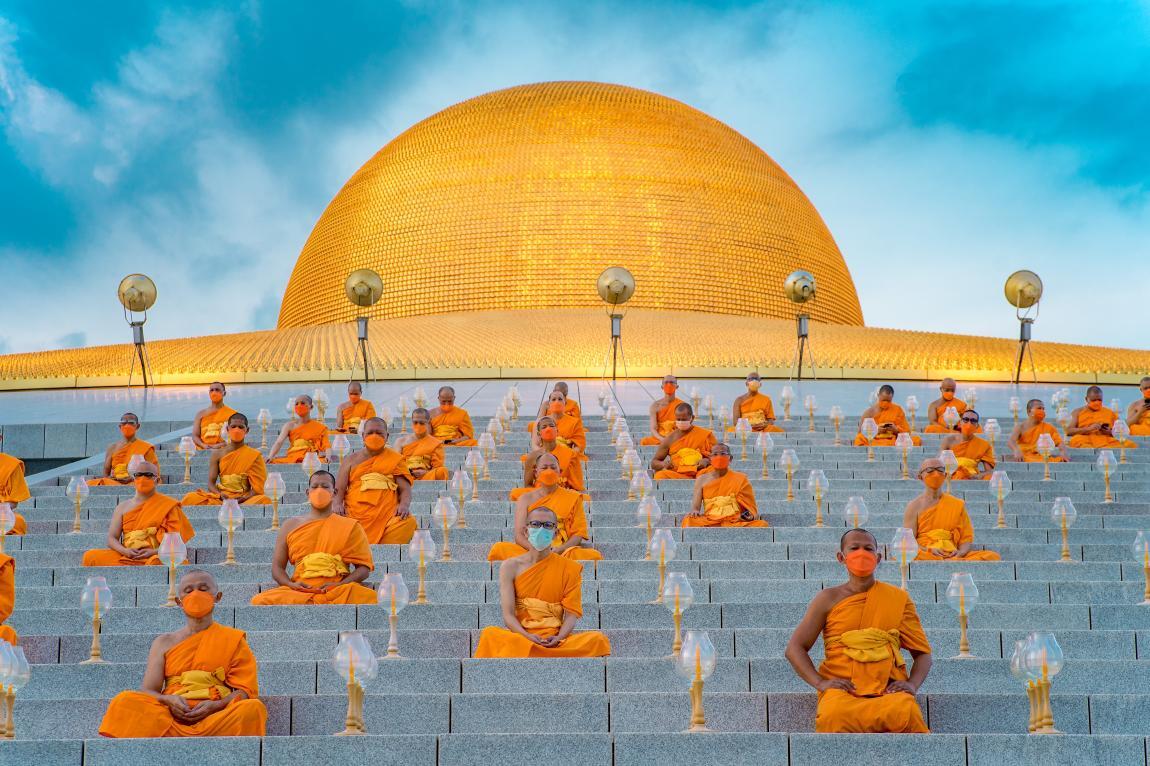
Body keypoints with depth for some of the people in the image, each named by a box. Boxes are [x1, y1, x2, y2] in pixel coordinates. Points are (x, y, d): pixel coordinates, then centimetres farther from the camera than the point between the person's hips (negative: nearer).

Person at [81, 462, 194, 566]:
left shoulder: (168, 506, 10)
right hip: (125, 556, 4)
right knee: (90, 556, -24)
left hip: (154, 556, -4)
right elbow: (112, 538, 12)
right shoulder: (123, 507, 19)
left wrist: (155, 552, -15)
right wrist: (125, 551, -10)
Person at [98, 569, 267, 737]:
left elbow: (245, 690, 7)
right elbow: (147, 691, 12)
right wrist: (169, 701, -12)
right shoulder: (164, 642, 20)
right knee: (124, 700, -25)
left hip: (216, 719, -1)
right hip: (171, 716, 1)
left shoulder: (232, 640, 17)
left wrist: (216, 705, -13)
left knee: (253, 708, -34)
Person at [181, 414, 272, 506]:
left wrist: (242, 499, -19)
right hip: (221, 500, 2)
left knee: (265, 500, -37)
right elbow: (211, 483, 6)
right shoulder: (218, 454, 10)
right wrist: (221, 495, -15)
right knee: (191, 498, -26)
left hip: (244, 500, -2)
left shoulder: (254, 456, 5)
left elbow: (257, 488, -1)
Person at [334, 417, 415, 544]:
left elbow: (405, 488, 9)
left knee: (408, 522, -33)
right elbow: (339, 489, 15)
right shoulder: (352, 459, 19)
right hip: (355, 516, 1)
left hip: (388, 515, -1)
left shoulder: (395, 459, 16)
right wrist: (338, 504, -7)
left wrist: (404, 505, -12)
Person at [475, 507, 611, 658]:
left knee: (597, 639, -30)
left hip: (555, 639, 1)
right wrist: (527, 637, -22)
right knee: (490, 634, -36)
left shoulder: (570, 568, 10)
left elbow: (572, 613, 2)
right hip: (519, 636, -1)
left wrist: (559, 638, -20)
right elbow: (508, 614, -1)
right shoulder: (511, 566, 7)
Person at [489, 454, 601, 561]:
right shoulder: (526, 498, 13)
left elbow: (578, 533, 6)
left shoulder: (572, 498, 13)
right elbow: (519, 535, 4)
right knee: (499, 549, -31)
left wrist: (559, 550, -13)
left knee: (594, 555, -33)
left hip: (563, 553, 0)